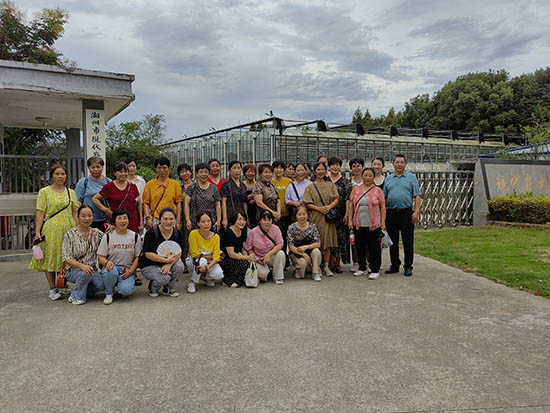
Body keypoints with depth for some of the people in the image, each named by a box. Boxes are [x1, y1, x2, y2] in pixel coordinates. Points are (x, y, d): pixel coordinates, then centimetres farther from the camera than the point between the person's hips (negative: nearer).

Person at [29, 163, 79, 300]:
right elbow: (40, 213, -2)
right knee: (50, 257, 0)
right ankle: (52, 289, 9)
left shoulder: (71, 192, 11)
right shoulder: (44, 192, 2)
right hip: (51, 230, -3)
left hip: (68, 229, 3)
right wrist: (37, 232, -10)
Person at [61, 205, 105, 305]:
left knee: (102, 284, -25)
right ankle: (76, 296, -8)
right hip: (73, 269, -3)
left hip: (92, 269, 3)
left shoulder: (97, 233, 3)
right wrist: (82, 266, -30)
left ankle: (87, 291, 8)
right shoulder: (70, 235, -7)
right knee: (86, 274, -35)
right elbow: (67, 259, -12)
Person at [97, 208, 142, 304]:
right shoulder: (108, 237, 3)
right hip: (112, 267, 1)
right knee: (110, 271, -36)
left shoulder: (135, 236, 5)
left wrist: (131, 271, -10)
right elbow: (100, 257, 0)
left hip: (127, 270, 0)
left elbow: (137, 257, 5)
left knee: (125, 290, -28)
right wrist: (107, 262, -23)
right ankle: (109, 293, -6)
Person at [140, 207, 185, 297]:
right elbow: (148, 254, -19)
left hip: (168, 263, 5)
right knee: (164, 278, -31)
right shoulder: (152, 232, -17)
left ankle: (169, 289, 1)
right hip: (149, 266, -4)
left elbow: (178, 253, -5)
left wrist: (169, 264, -24)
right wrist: (166, 260, -24)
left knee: (179, 266, -25)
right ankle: (152, 287, 7)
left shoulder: (177, 233, -3)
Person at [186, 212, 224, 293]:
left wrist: (207, 267, -36)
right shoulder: (194, 234, -21)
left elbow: (216, 257, -19)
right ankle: (192, 282, -11)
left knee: (219, 275, -26)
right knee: (202, 260, -36)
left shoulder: (216, 237, -13)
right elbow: (195, 254, -21)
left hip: (209, 262, 2)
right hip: (193, 262, -2)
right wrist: (211, 256, -17)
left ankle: (207, 277, 11)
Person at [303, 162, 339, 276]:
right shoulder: (310, 187, 8)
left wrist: (329, 207, -13)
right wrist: (319, 208, -14)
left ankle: (326, 266, 5)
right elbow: (307, 203, 0)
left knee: (327, 241, 0)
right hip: (315, 217, -1)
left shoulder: (330, 185, 14)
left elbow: (336, 199, 5)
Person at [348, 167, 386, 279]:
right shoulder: (356, 189, 10)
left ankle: (375, 270, 11)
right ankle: (362, 268, 25)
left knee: (374, 247, 0)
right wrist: (350, 220, 2)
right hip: (358, 224, 3)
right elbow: (350, 205, 9)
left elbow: (383, 207, 1)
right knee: (360, 247, 11)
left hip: (373, 225, -3)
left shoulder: (378, 190, 2)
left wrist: (383, 222, -5)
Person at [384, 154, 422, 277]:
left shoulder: (411, 177, 6)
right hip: (391, 213, 3)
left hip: (406, 213, -3)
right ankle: (395, 265, 19)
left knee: (408, 241, 0)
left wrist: (416, 211, -11)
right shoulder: (388, 179, 13)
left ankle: (408, 266, 9)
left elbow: (417, 197, 0)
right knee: (393, 241, 8)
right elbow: (384, 197, 12)